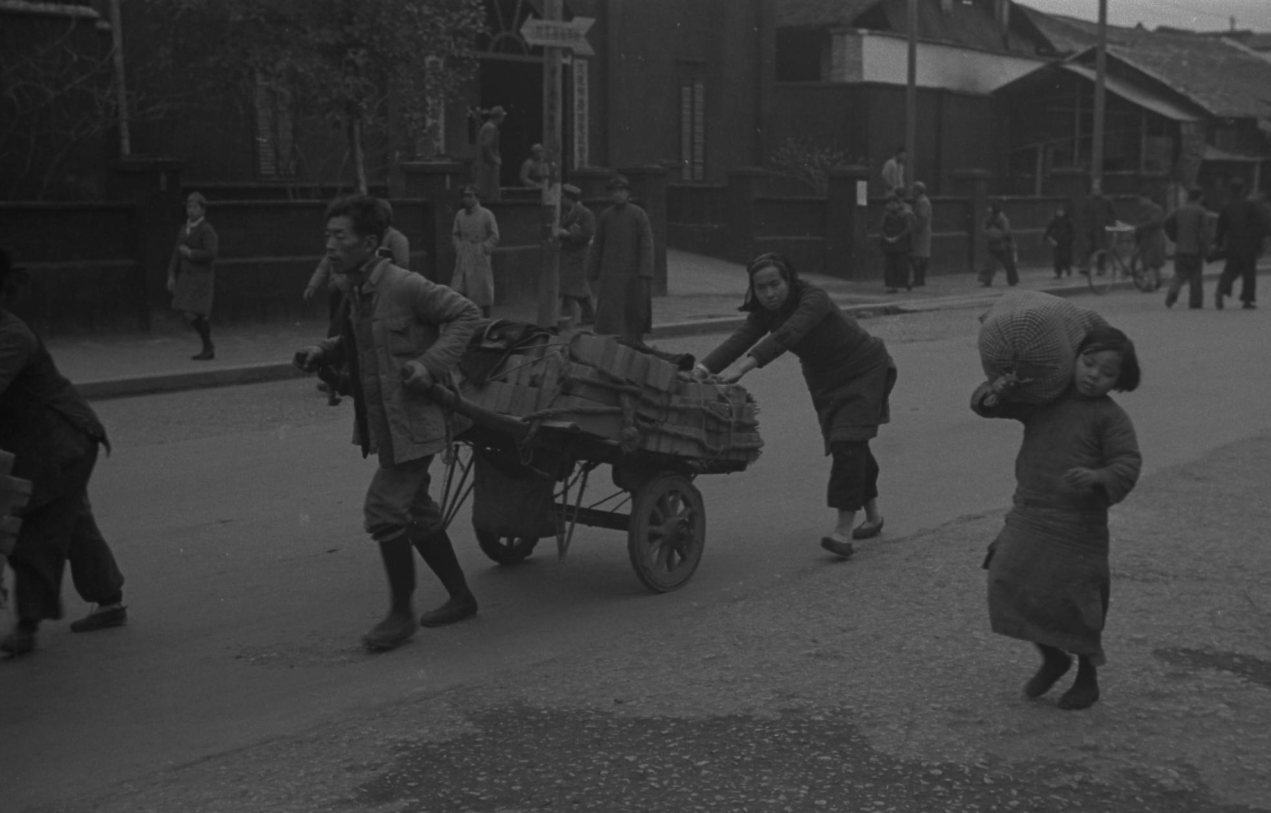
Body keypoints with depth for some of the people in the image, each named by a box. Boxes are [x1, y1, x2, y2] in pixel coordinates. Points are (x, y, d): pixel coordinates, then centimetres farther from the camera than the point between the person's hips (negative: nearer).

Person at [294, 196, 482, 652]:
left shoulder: (404, 287, -18)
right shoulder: (355, 294, 7)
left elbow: (466, 315, -14)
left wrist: (431, 363, -23)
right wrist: (324, 352, 6)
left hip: (413, 421, -9)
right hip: (382, 423, 9)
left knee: (384, 509, -10)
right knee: (416, 513, 16)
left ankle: (401, 614, 7)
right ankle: (461, 597, 30)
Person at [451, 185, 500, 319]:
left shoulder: (486, 215, -2)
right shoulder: (460, 215, 10)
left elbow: (494, 237, 0)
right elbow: (455, 234, 19)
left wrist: (483, 249, -8)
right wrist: (458, 246, 4)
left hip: (480, 258, -3)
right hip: (463, 260, 3)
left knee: (483, 288, 2)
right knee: (458, 289, -5)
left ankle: (486, 317, 14)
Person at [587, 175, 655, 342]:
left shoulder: (638, 214, -2)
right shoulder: (605, 216, 6)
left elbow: (646, 244, -5)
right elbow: (597, 247, 11)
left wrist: (644, 274, -13)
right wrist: (593, 275, 8)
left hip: (633, 274, -1)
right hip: (610, 275, 1)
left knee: (635, 314, 8)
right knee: (610, 314, -9)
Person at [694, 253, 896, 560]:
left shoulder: (814, 299, -32)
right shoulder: (764, 313, -11)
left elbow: (785, 336, -48)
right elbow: (739, 340, -26)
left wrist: (742, 368, -60)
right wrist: (701, 370, -43)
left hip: (864, 370, -7)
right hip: (825, 379, 8)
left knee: (849, 442, -21)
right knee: (844, 444, 16)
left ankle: (844, 530, -23)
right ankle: (873, 516, 34)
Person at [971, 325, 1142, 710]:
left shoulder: (1109, 416, -5)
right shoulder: (1040, 398, 7)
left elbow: (1128, 463, -12)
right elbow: (984, 406, 10)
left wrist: (1098, 477, -32)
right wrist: (995, 391, -13)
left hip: (1078, 523, -4)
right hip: (1028, 516, 4)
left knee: (1073, 600, 2)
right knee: (1009, 584, -3)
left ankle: (1087, 677, 28)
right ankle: (1052, 658, 21)